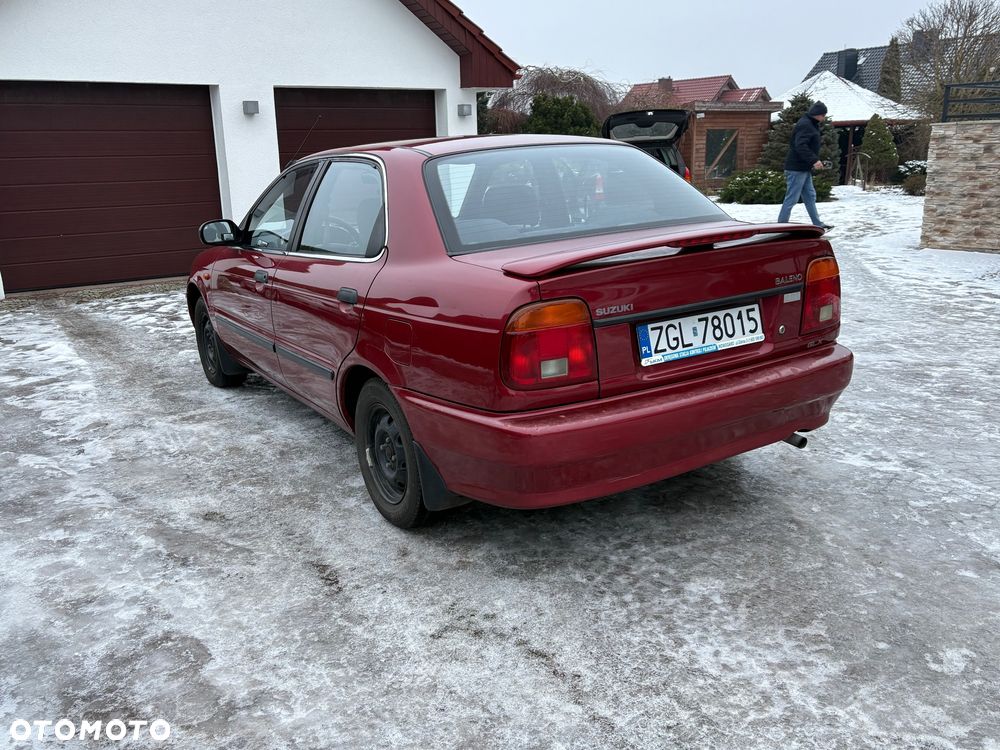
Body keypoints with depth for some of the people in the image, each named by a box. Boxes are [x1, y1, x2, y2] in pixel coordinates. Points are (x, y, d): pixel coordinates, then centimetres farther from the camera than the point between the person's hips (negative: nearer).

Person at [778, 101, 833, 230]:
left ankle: (817, 224, 23)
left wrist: (814, 161, 16)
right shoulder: (804, 125, -15)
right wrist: (814, 160, -31)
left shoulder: (810, 124, 18)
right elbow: (800, 146, -27)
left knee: (810, 196, 15)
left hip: (804, 168, 11)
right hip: (797, 168, -11)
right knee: (792, 198, -8)